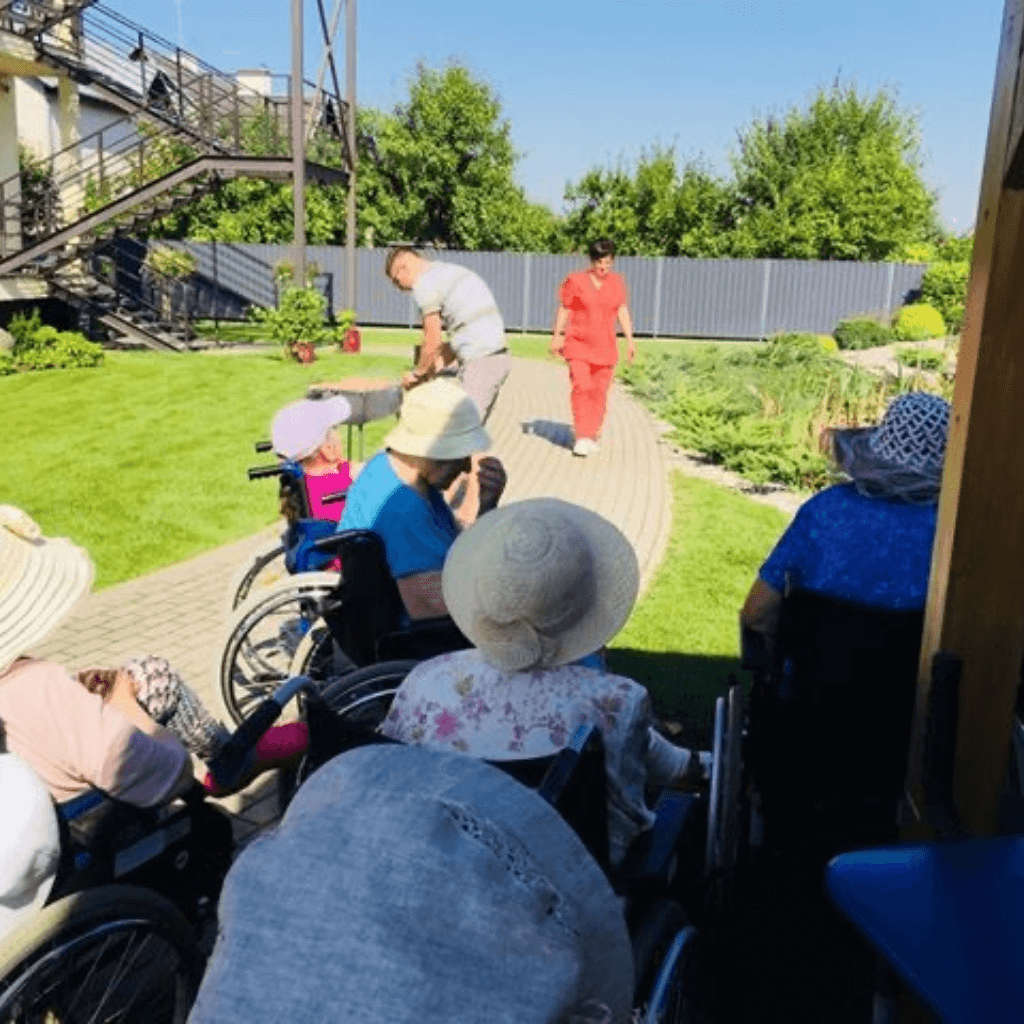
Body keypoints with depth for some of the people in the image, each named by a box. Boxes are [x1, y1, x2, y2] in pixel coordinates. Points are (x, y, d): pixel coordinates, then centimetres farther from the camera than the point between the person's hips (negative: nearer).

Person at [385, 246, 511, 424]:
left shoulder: (425, 284, -7)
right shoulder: (457, 272, 23)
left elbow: (433, 342, -9)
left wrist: (417, 373, 8)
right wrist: (434, 368, 18)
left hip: (480, 363, -10)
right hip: (499, 357, 10)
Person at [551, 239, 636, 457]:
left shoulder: (617, 283, 7)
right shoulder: (575, 280, -2)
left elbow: (623, 312, 7)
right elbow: (563, 309, 3)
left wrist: (630, 339, 0)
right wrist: (556, 336, 3)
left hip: (605, 347, 3)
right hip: (578, 344, -2)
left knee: (599, 392, 2)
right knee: (581, 387, -14)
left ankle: (593, 436, 15)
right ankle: (582, 437, -13)